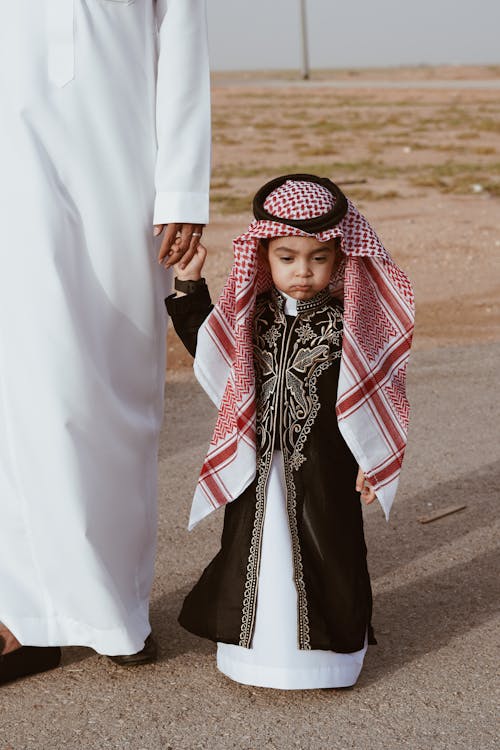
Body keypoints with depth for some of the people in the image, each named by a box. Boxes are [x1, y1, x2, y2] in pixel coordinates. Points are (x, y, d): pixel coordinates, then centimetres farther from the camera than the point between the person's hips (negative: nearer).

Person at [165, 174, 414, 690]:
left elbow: (368, 393, -4)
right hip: (260, 461, 3)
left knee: (327, 548, 6)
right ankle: (256, 641, 30)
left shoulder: (347, 322, -9)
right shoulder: (254, 314, 0)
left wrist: (369, 461, -5)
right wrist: (190, 285, 5)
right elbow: (207, 345, 14)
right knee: (254, 543, 13)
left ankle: (334, 641, 24)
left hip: (324, 462, -3)